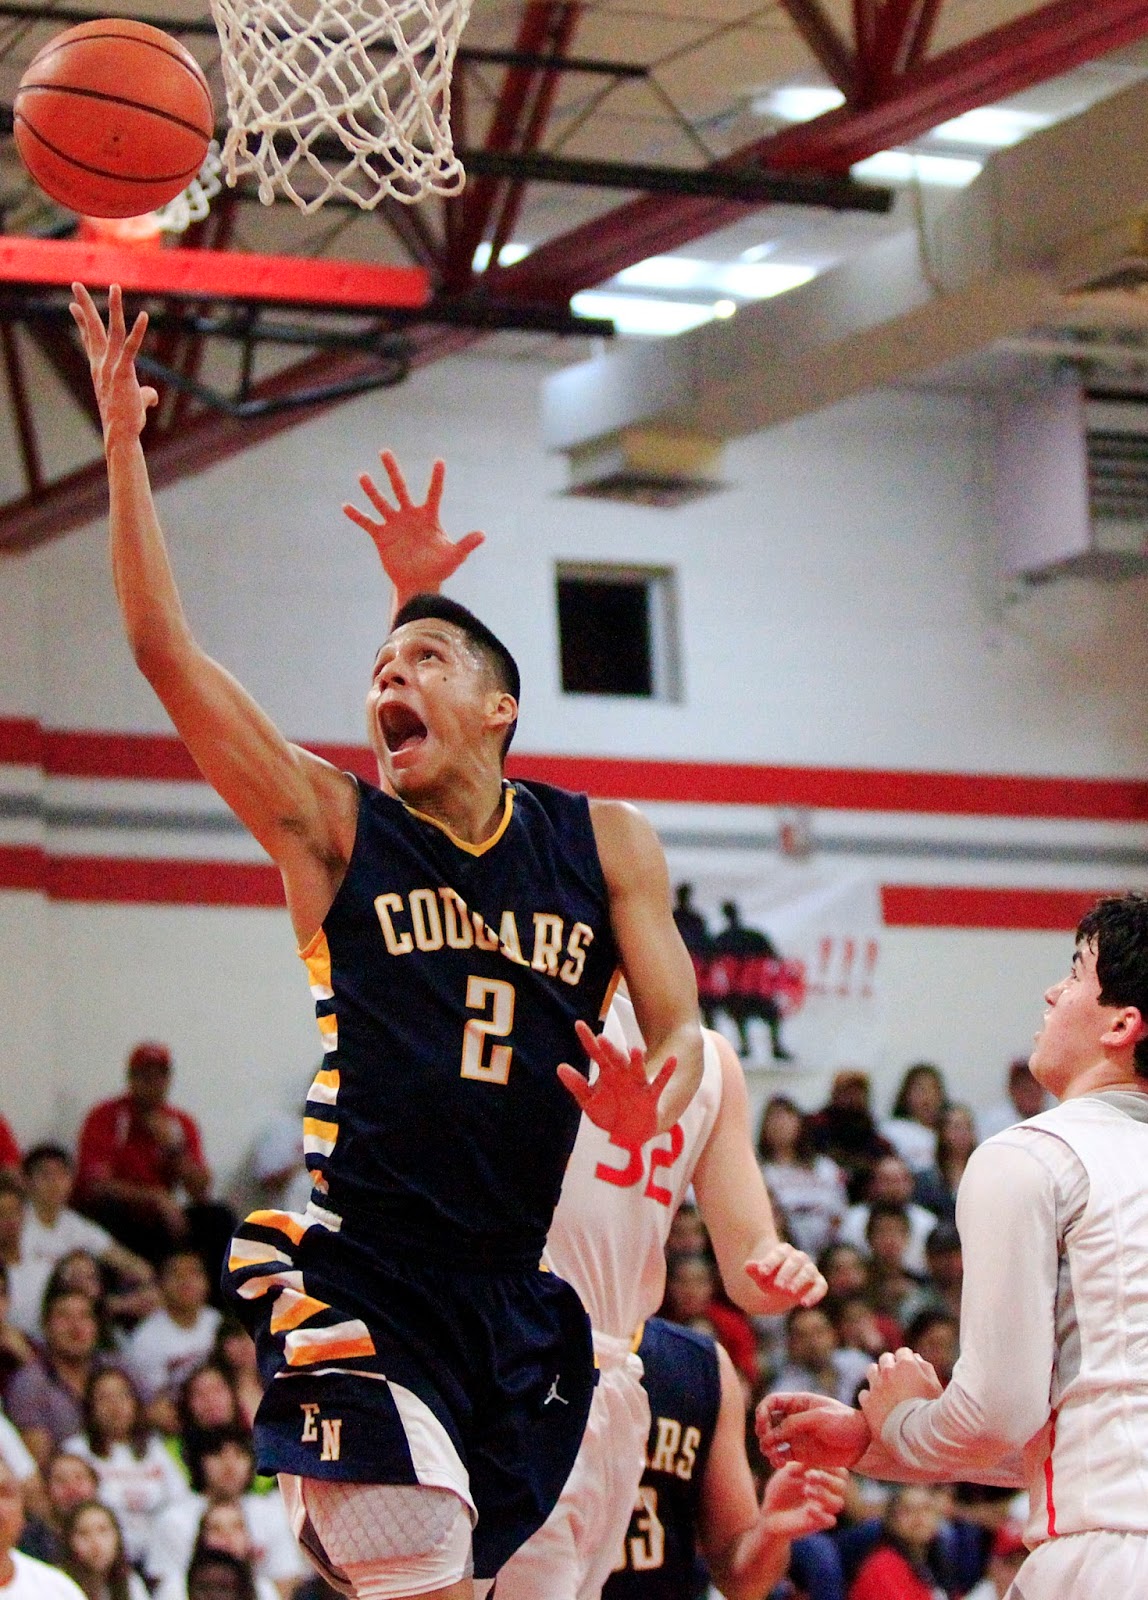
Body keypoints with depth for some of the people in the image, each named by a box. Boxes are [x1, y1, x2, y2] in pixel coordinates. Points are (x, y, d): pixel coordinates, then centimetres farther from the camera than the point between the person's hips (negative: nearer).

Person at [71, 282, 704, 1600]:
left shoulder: (606, 845, 9)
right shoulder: (332, 828, 2)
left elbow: (681, 1031, 6)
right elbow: (162, 648, -4)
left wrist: (649, 1110, -18)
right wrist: (122, 442, -9)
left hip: (533, 1292, 3)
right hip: (361, 1280, -3)